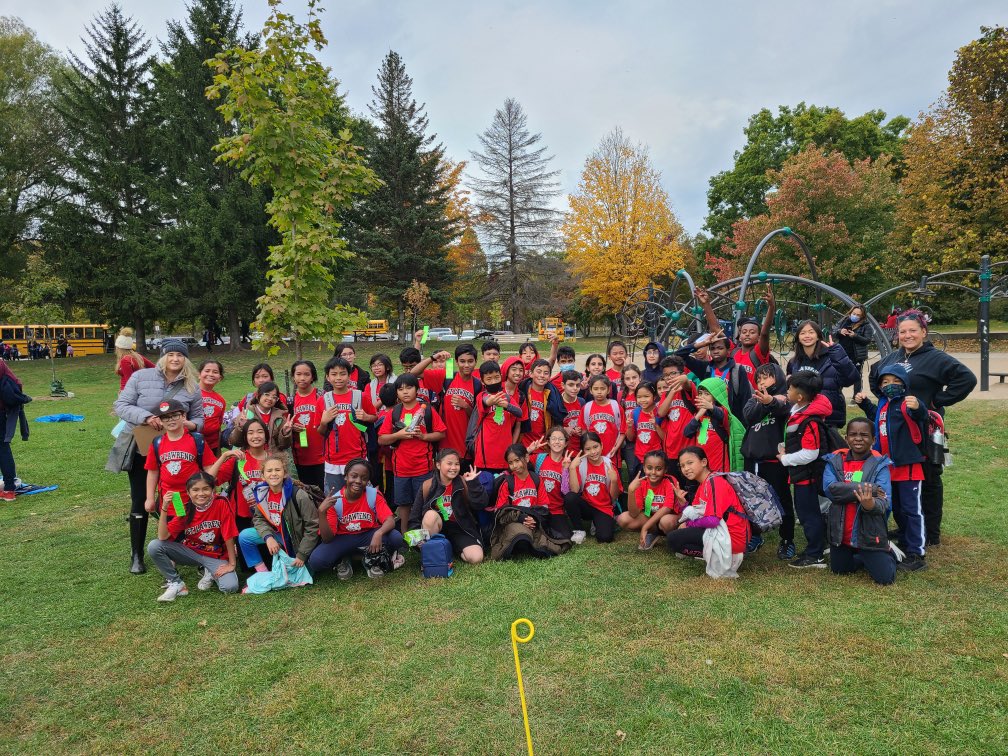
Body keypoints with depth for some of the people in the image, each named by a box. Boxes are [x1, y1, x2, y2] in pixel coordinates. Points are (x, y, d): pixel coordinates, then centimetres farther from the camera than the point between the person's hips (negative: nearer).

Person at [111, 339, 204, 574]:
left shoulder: (192, 387, 0)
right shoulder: (141, 377, -7)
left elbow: (199, 418, 5)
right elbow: (121, 405, -7)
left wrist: (190, 424, -19)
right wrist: (146, 417, -24)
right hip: (141, 450, -1)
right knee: (140, 502, 7)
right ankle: (136, 555, 19)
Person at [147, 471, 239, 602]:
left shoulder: (221, 504, -19)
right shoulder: (185, 509, -8)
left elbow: (228, 536, -16)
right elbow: (163, 537, -17)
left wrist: (232, 564, -15)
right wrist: (164, 508, -26)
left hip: (216, 556, -3)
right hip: (191, 551, 3)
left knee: (230, 587, -28)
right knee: (153, 546, -19)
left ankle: (210, 572, 7)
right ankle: (176, 583, -2)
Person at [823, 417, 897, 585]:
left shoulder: (879, 464, -10)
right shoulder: (835, 460, -3)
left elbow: (884, 502, -20)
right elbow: (829, 488, -21)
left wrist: (871, 504, -45)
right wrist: (868, 488, -26)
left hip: (870, 533, -3)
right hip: (841, 532, 3)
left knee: (885, 578, -2)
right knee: (839, 570, 18)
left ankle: (887, 554, 31)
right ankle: (862, 558, 48)